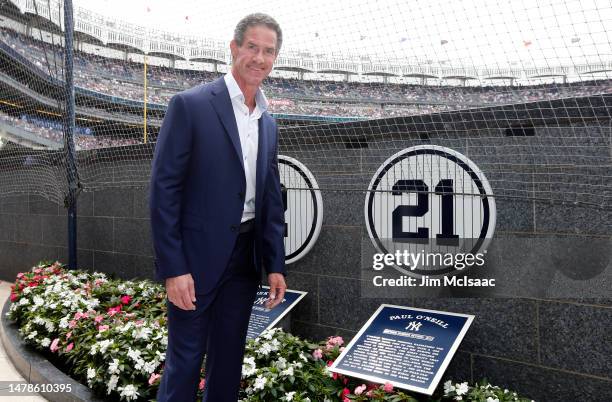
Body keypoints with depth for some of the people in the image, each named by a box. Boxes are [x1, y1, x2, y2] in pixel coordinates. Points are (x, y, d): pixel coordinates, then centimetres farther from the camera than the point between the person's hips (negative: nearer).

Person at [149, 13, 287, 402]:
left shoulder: (268, 123, 11)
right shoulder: (190, 105, -8)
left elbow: (271, 199, 12)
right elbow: (164, 189, -11)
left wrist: (276, 265, 8)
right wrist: (173, 268, -15)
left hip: (246, 257, 6)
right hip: (198, 255, -5)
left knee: (229, 358, 16)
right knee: (186, 359, 5)